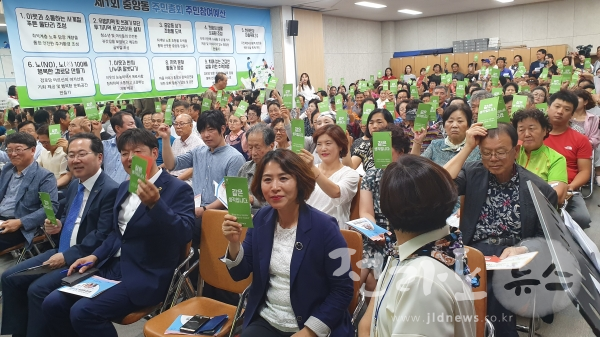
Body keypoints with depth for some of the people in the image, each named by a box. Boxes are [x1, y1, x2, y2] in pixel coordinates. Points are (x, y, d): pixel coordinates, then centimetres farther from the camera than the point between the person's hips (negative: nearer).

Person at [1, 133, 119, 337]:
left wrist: (66, 257, -21)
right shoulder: (74, 187, 12)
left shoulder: (110, 190, -19)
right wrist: (58, 225, 2)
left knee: (38, 289, -22)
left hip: (85, 260, -10)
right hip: (62, 252, 10)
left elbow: (102, 237, -23)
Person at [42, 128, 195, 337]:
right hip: (111, 267, 8)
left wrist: (155, 204, -37)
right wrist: (95, 256, 7)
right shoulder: (125, 187, 12)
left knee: (82, 312, -22)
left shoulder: (178, 189, -12)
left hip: (146, 276, -7)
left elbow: (184, 234, -25)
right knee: (52, 304, -3)